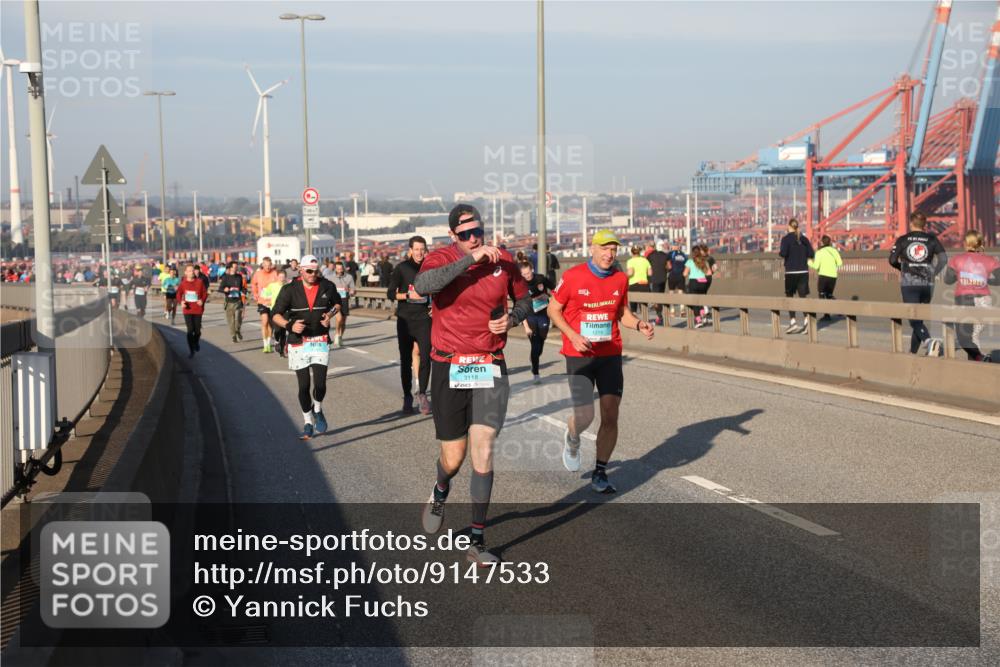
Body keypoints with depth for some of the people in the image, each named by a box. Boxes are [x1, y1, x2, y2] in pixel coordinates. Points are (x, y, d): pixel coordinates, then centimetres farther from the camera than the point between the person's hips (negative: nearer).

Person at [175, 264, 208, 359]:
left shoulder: (200, 282, -2)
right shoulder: (183, 283, -1)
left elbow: (205, 293, 3)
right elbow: (179, 294, 6)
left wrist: (202, 300, -16)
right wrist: (181, 301, -13)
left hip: (198, 309, 0)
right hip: (187, 309, 0)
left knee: (197, 330, 6)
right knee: (190, 330, -3)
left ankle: (196, 342, 39)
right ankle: (191, 350, 7)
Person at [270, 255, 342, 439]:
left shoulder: (327, 287, 1)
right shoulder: (290, 290, -5)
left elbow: (337, 303, 21)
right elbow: (276, 315, -3)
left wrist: (330, 315, 0)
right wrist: (289, 325, -22)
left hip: (320, 341, 1)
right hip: (298, 343, -1)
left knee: (320, 383, -10)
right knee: (304, 385, 2)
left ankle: (317, 410, 23)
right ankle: (308, 423, 19)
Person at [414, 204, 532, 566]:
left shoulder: (502, 261, 2)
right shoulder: (441, 259, -6)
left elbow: (524, 299, 17)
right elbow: (422, 286, -30)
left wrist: (513, 318, -5)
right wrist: (470, 258, -30)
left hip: (490, 368, 1)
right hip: (449, 369, -1)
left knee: (483, 451, -7)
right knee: (453, 458, 6)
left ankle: (477, 540, 2)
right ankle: (440, 492, 44)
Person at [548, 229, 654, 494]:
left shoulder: (620, 279, 4)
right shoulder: (572, 277, -8)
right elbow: (553, 310, 0)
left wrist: (639, 324, -4)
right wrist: (573, 336, -14)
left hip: (610, 355, 3)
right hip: (579, 355, -3)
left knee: (610, 415, -2)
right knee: (584, 416, -9)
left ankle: (600, 473, 13)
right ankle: (572, 439, 30)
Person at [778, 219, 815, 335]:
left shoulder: (786, 238, -7)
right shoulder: (804, 239, 6)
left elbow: (783, 253, -18)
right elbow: (811, 254, 3)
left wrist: (779, 252, 3)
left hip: (791, 272, -3)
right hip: (803, 272, 4)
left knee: (789, 296, 8)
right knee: (803, 296, 5)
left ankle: (793, 322, 4)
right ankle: (806, 319, -10)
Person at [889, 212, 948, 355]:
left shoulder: (903, 240, 1)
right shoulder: (931, 239, 5)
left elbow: (892, 260, -1)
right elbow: (943, 258, -5)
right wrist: (933, 273, 6)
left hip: (909, 284, -2)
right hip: (927, 284, 3)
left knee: (915, 320, -6)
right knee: (918, 318, 16)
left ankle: (929, 340, -33)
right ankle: (912, 352, 20)